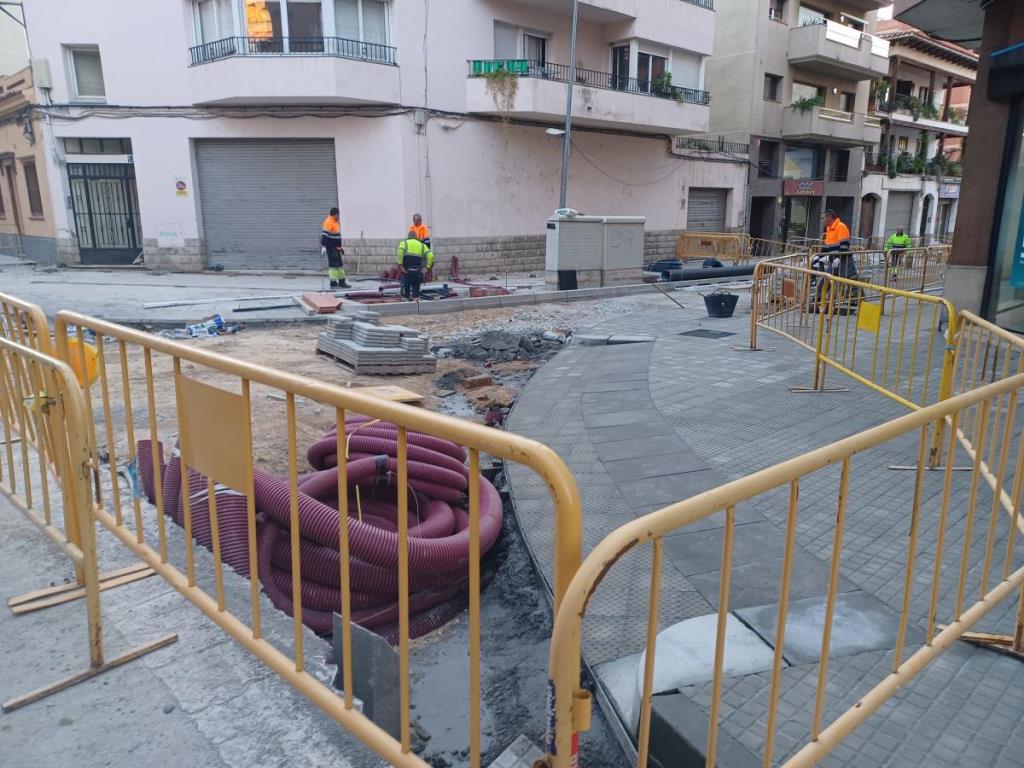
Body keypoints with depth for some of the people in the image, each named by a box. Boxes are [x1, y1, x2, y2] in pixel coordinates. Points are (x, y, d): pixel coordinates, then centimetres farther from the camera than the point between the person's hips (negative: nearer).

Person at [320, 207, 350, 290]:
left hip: (337, 248, 10)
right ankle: (333, 283, -3)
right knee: (333, 265, -7)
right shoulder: (328, 222, -13)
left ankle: (342, 282, 20)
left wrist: (340, 247, 26)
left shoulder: (336, 222, 18)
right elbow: (324, 235, -20)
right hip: (331, 248, -10)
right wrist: (323, 246, -27)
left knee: (340, 264, 13)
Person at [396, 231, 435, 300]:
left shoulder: (404, 243, 11)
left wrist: (400, 265, -10)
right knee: (416, 289, 11)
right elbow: (430, 255, 4)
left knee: (405, 288, 6)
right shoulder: (421, 244, 18)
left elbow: (399, 252, -11)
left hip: (407, 271, -2)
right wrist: (427, 267, 6)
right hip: (417, 272, 2)